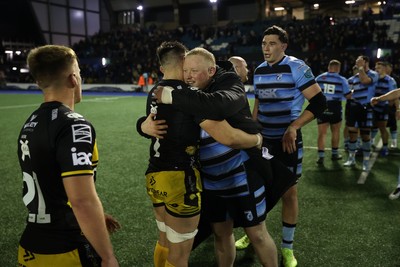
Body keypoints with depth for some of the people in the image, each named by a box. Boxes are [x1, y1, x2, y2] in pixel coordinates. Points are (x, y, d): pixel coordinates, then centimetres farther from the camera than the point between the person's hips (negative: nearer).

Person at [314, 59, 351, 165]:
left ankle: (321, 156, -6)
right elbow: (348, 96, -1)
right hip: (335, 108, -1)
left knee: (322, 133, 1)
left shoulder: (319, 78, 3)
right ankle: (334, 154, 26)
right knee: (335, 131, 16)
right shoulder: (342, 80, -2)